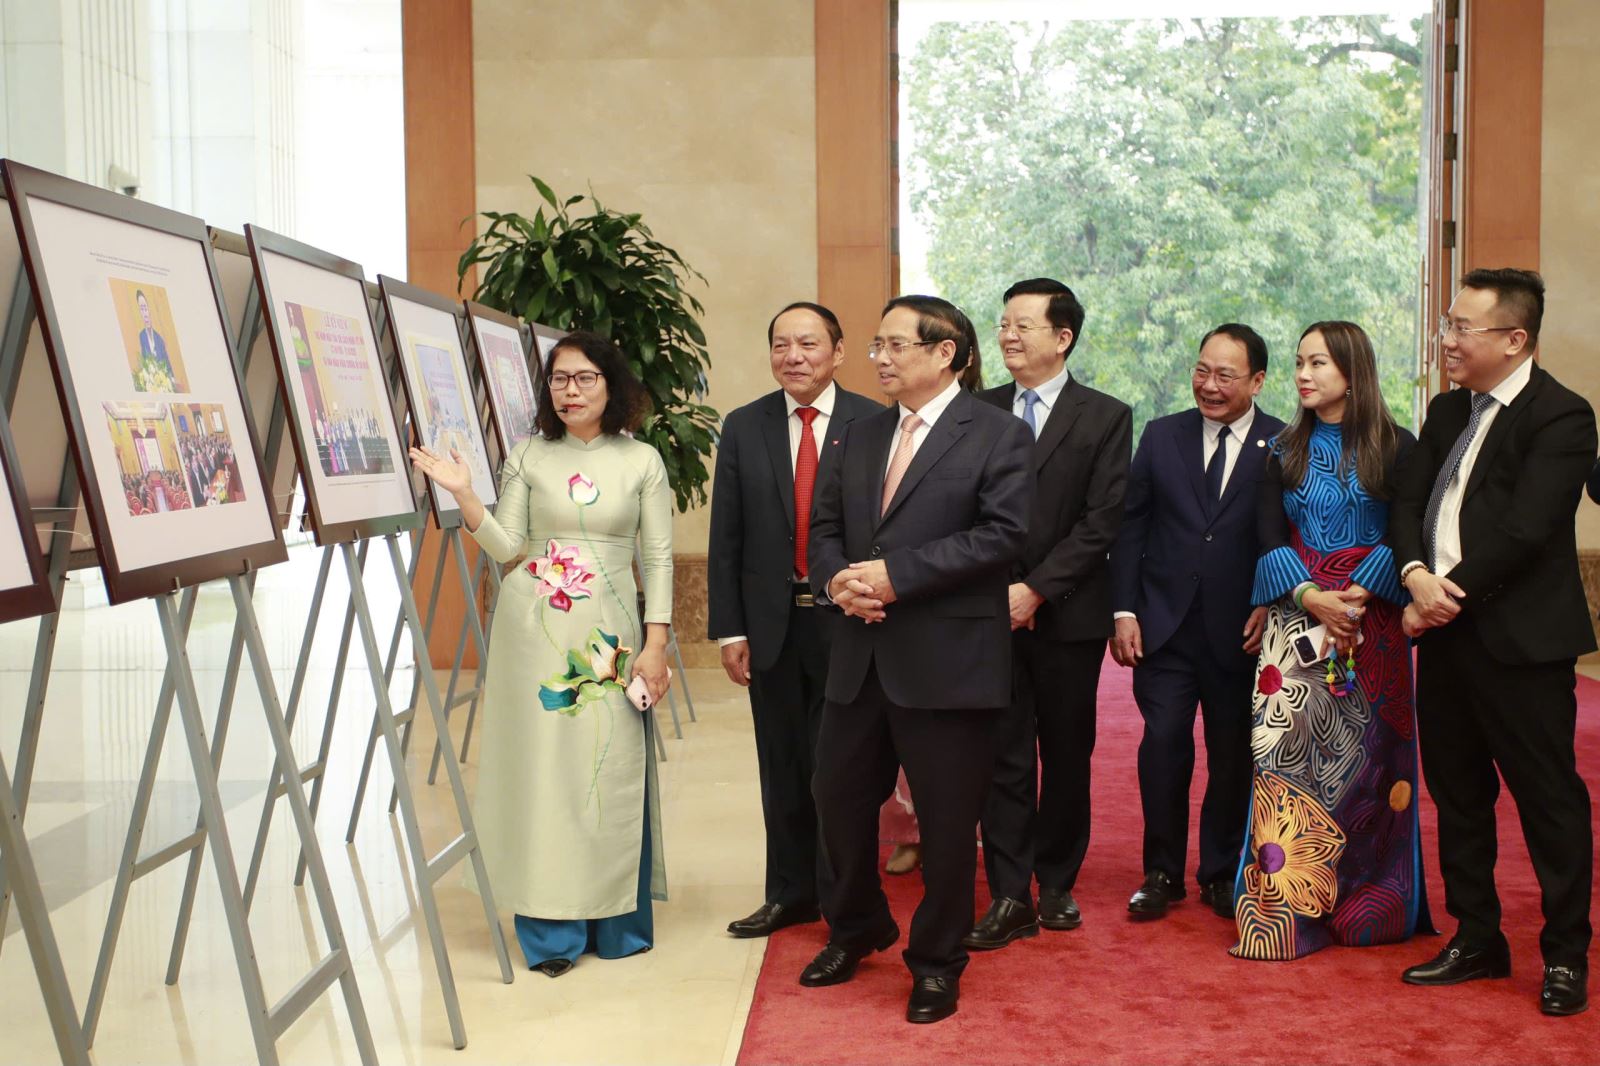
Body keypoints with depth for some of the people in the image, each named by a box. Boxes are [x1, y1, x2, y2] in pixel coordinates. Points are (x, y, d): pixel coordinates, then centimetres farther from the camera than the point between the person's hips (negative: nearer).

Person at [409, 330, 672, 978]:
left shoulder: (642, 461, 5)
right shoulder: (528, 457, 6)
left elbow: (658, 559, 4)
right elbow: (507, 547, 1)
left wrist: (655, 643, -3)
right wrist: (463, 495, -13)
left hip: (608, 632, 0)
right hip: (535, 627, 1)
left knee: (612, 768, -1)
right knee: (539, 765, 1)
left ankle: (616, 922, 15)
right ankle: (552, 929, 10)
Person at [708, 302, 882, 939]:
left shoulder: (874, 425, -5)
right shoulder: (744, 428, 4)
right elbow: (726, 538, 4)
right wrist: (729, 630, 0)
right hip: (771, 623, 3)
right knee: (782, 767, 13)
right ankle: (790, 893, 27)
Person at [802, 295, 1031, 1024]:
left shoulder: (997, 436, -5)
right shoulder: (861, 436, 15)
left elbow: (1003, 532, -16)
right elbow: (824, 526, 15)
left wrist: (896, 574, -21)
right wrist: (836, 579, -9)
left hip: (946, 661, -6)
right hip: (860, 657, 6)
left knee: (946, 819, 4)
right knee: (839, 798, 14)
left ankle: (936, 963, 23)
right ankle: (855, 930, 38)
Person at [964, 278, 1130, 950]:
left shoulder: (1105, 418, 0)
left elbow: (1101, 522, -7)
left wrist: (1036, 590, -14)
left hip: (1068, 615, -1)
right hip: (992, 611, 1)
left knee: (1067, 754, 9)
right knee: (1003, 755, 1)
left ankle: (1057, 883, 23)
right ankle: (1011, 898, 7)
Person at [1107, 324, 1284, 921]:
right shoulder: (1161, 436, 6)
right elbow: (1130, 527, 5)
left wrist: (1271, 606, -10)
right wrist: (1125, 610, -2)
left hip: (1241, 629, -1)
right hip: (1165, 624, 1)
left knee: (1233, 754, 8)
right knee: (1163, 744, -3)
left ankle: (1221, 874, 24)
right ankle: (1162, 873, 11)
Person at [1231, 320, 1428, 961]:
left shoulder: (1394, 447, 2)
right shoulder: (1285, 450, 10)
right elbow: (1269, 537, 4)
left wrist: (1356, 595, -15)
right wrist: (1310, 595, -12)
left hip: (1373, 615, -2)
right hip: (1296, 617, 2)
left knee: (1367, 751, 0)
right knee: (1287, 746, -6)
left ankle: (1367, 903, 13)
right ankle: (1286, 906, -1)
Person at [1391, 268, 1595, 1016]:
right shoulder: (1448, 411, 14)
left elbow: (1523, 529, -20)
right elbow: (1408, 504, 8)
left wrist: (1449, 594, -15)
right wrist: (1417, 575, -10)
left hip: (1520, 641, -8)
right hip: (1445, 632, 8)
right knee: (1457, 794, 15)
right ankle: (1476, 940, 27)